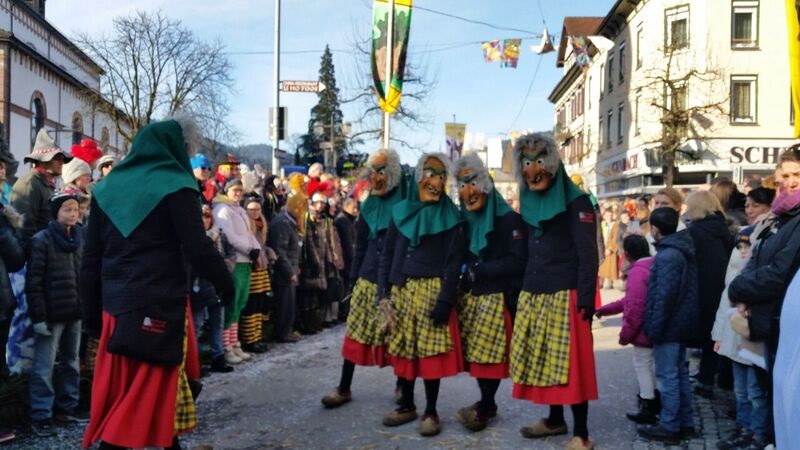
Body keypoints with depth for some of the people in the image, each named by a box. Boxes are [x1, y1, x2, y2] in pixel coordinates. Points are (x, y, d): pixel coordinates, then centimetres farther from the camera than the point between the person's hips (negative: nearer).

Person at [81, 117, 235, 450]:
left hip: (116, 303, 7)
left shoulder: (107, 187, 11)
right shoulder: (175, 186, -7)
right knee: (147, 390, 2)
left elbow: (91, 258, 10)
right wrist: (226, 283, 4)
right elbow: (198, 248, -11)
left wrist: (92, 312, 15)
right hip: (159, 303, -6)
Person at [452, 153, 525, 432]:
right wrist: (463, 270, -1)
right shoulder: (464, 220, 13)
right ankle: (487, 403, 19)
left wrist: (477, 270, -15)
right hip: (471, 296, 6)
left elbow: (517, 262, -14)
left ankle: (483, 408, 6)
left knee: (490, 353, -5)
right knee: (474, 352, 6)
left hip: (498, 296, -6)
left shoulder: (508, 219, -8)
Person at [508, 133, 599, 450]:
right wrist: (521, 288, 14)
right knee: (542, 359, 10)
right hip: (534, 294, 7)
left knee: (570, 363, -5)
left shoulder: (575, 201, -6)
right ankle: (555, 420, 25)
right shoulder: (529, 202, 15)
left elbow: (588, 253, -11)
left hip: (565, 295, -7)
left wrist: (586, 297, -18)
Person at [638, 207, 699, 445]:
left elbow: (664, 296, -23)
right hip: (681, 323, 10)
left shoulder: (667, 256, -20)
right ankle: (685, 423, 25)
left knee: (667, 377, -2)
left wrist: (654, 328, -18)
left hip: (669, 326, -10)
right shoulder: (682, 250, 10)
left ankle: (669, 427, 5)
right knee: (680, 373, 17)